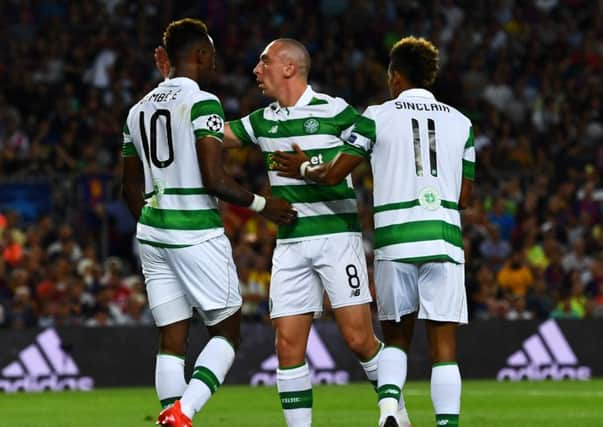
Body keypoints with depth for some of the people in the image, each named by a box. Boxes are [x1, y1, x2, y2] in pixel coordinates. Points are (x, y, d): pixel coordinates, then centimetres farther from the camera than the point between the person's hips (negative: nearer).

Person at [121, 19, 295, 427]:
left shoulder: (140, 109, 14)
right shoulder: (202, 103, -10)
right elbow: (213, 179, -18)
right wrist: (262, 205, -5)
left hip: (152, 232, 7)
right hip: (196, 233, -7)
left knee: (172, 340, 8)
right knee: (226, 332, 3)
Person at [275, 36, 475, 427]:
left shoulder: (377, 116, 3)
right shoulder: (460, 123, 11)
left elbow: (333, 174, 1)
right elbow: (464, 196, 14)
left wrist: (303, 168, 21)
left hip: (394, 241, 0)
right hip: (444, 239, 1)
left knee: (396, 337, 15)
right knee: (444, 347, 0)